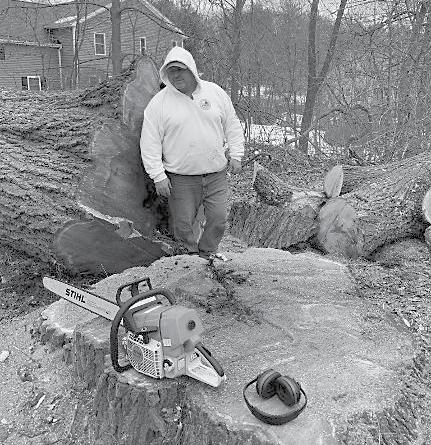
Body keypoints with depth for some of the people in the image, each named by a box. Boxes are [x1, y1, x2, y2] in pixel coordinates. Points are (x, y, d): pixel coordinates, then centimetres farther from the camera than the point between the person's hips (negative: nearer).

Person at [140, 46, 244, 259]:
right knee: (183, 224, 4)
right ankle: (190, 256, 28)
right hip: (181, 178, -2)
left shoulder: (215, 92, 5)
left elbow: (232, 126, 13)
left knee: (219, 220, 5)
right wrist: (158, 176, -9)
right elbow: (150, 143, -4)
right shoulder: (158, 103, -4)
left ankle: (207, 255, 28)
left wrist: (235, 155, 7)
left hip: (217, 173, 2)